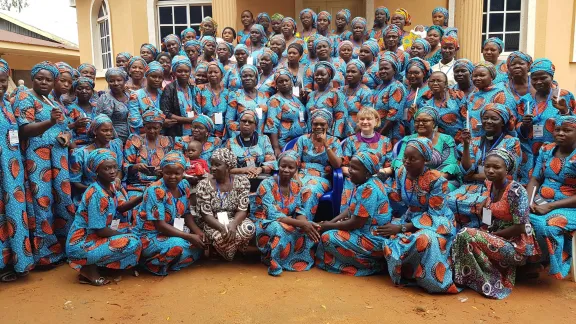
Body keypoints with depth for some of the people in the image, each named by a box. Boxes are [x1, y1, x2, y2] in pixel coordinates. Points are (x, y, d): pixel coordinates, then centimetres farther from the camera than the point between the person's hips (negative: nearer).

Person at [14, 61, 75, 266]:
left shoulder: (54, 102, 20)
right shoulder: (25, 98, -2)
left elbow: (63, 128, 27)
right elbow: (24, 129, -15)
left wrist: (67, 136, 2)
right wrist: (50, 122, -32)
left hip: (58, 159, 7)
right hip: (37, 159, -7)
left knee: (63, 200, 7)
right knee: (41, 202, -7)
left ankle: (62, 246, 18)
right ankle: (43, 254, 1)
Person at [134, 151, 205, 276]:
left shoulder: (184, 185, -2)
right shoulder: (155, 191, -23)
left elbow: (186, 214, 6)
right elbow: (160, 225, -25)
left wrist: (198, 232, -14)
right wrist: (189, 236, -28)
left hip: (173, 231, 8)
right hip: (149, 237, -8)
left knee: (200, 242, -9)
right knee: (177, 245, -33)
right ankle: (154, 264, -6)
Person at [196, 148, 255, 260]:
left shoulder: (242, 181, -7)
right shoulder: (204, 185, -10)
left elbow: (242, 210, -9)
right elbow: (206, 215, -12)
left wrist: (232, 225, -31)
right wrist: (222, 228, -31)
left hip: (234, 221, 2)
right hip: (213, 224, -2)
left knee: (249, 228, -31)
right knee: (220, 237, -36)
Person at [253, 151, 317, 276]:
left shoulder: (296, 186, 1)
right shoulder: (267, 184, -18)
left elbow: (298, 210, -3)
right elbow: (273, 215, -27)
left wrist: (305, 223, -27)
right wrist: (300, 224, -34)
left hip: (287, 224, 6)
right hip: (264, 224, -6)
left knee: (310, 229, -19)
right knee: (279, 228, -39)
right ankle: (273, 261, -17)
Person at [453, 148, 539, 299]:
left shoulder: (515, 190, -21)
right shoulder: (490, 185, 1)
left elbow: (520, 228, -20)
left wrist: (491, 235, -14)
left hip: (517, 245, -7)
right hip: (497, 238, 7)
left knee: (467, 236, -22)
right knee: (465, 234, -11)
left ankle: (490, 282, -7)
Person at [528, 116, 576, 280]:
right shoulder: (546, 150, 8)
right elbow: (534, 180, 7)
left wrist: (550, 206, -21)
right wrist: (529, 202, -12)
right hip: (540, 203, 5)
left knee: (546, 226, -35)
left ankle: (543, 263, -7)